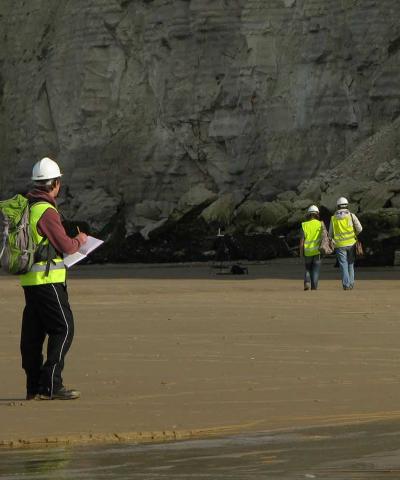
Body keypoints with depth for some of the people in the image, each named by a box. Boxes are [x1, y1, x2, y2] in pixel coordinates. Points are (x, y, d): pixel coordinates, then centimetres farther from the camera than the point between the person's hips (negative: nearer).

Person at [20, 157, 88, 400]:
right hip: (47, 278, -9)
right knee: (63, 328, -6)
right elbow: (66, 246, -15)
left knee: (33, 332, 10)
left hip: (29, 279, 9)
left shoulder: (26, 206, 12)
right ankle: (51, 384, -11)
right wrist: (80, 239, 6)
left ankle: (34, 386, 13)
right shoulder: (46, 211, -16)